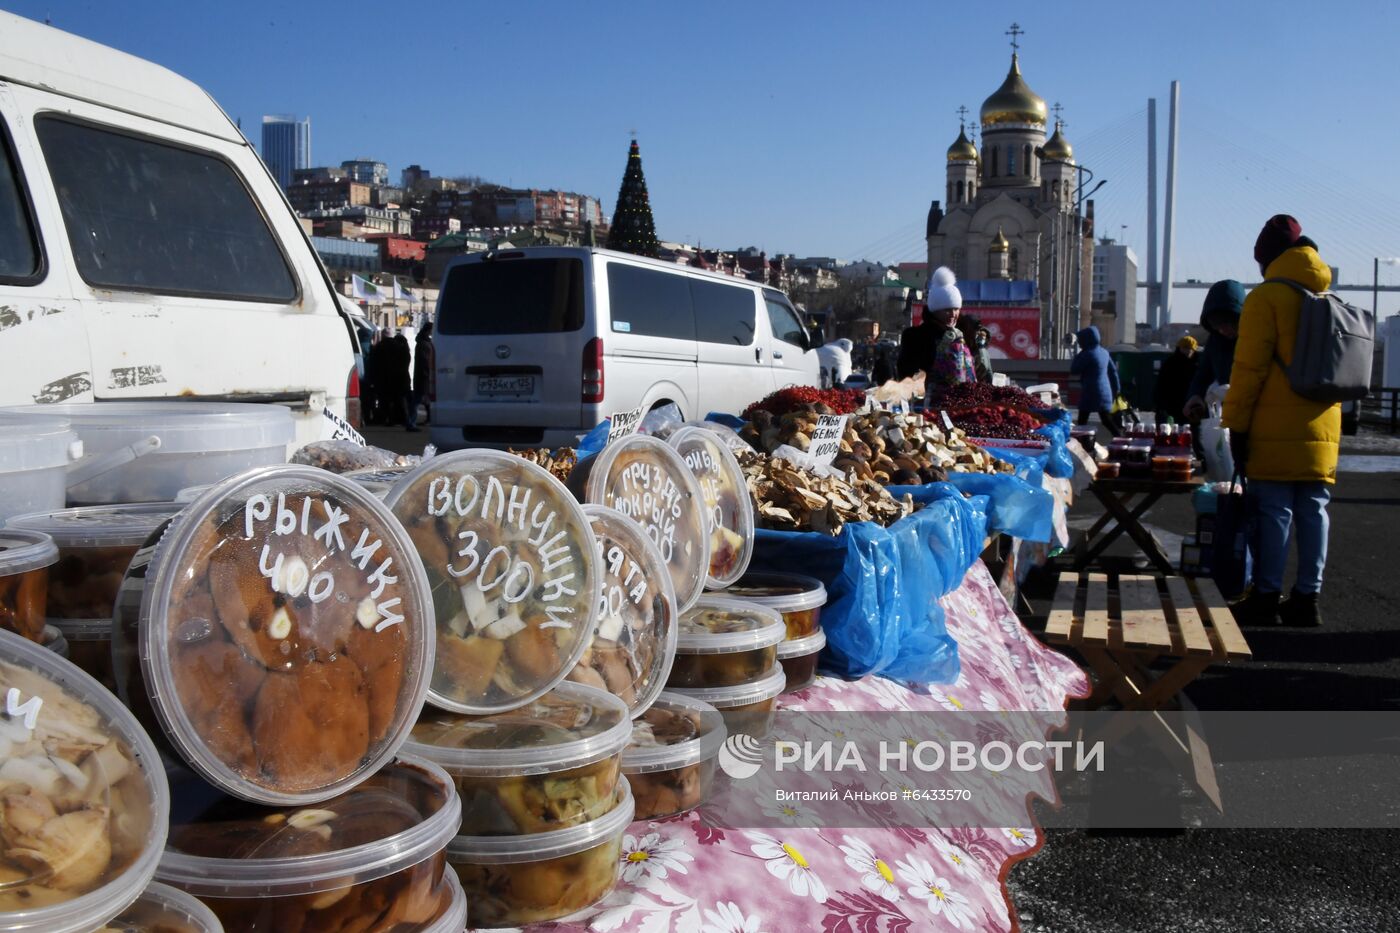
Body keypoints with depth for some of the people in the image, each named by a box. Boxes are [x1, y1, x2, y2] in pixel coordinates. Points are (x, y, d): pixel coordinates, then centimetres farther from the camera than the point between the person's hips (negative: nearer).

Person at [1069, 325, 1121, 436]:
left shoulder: (1087, 354, -14)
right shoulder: (1104, 352, 9)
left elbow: (1073, 371, -9)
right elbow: (1113, 370, 16)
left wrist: (1077, 356, 3)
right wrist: (1116, 388, 24)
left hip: (1090, 392, -7)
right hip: (1105, 392, 7)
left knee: (1082, 422, 2)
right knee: (1107, 421, 8)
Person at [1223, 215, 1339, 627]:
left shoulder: (1268, 296, -6)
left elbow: (1249, 368, -10)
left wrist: (1236, 424, -6)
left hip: (1276, 431, -6)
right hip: (1322, 430, 6)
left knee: (1273, 512, -3)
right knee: (1313, 512, 7)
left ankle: (1266, 597, 0)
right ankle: (1307, 598, 11)